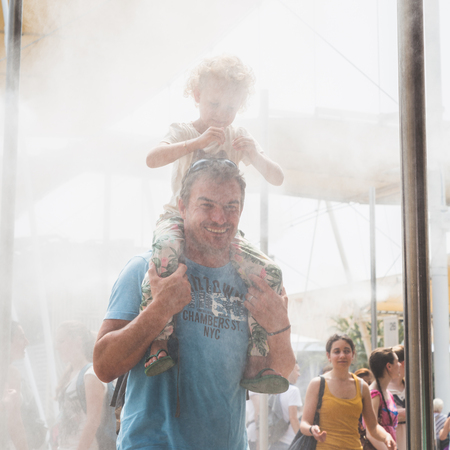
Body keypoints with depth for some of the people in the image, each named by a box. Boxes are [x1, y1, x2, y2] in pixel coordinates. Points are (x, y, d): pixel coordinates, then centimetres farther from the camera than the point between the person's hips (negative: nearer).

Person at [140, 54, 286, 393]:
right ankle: (158, 344, -39)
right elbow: (152, 158, -18)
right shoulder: (183, 132, 4)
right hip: (180, 216, -4)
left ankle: (256, 364, -14)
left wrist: (256, 156, -15)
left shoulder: (240, 137, 13)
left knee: (270, 274, -18)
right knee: (166, 254, -40)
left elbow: (277, 179, 6)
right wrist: (200, 141, -25)